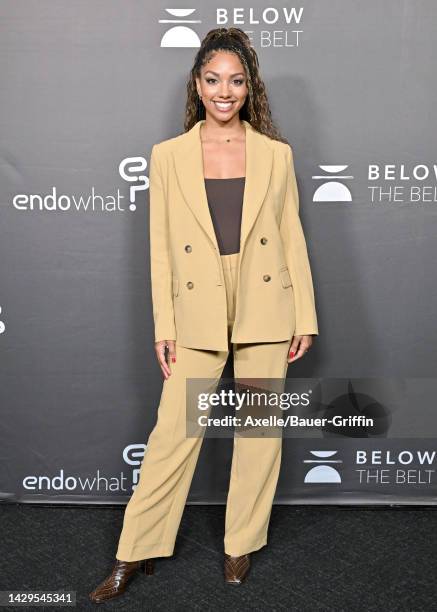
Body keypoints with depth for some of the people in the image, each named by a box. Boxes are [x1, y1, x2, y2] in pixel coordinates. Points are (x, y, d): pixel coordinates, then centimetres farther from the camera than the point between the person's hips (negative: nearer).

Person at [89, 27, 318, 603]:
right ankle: (135, 554, 19)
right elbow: (161, 248, 2)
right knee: (173, 433, 2)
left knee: (261, 432, 9)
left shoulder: (276, 154, 4)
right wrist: (164, 328, -2)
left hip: (266, 312, 1)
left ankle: (242, 544, 29)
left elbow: (293, 238, 5)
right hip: (198, 314, -1)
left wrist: (305, 318, 2)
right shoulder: (168, 156, 2)